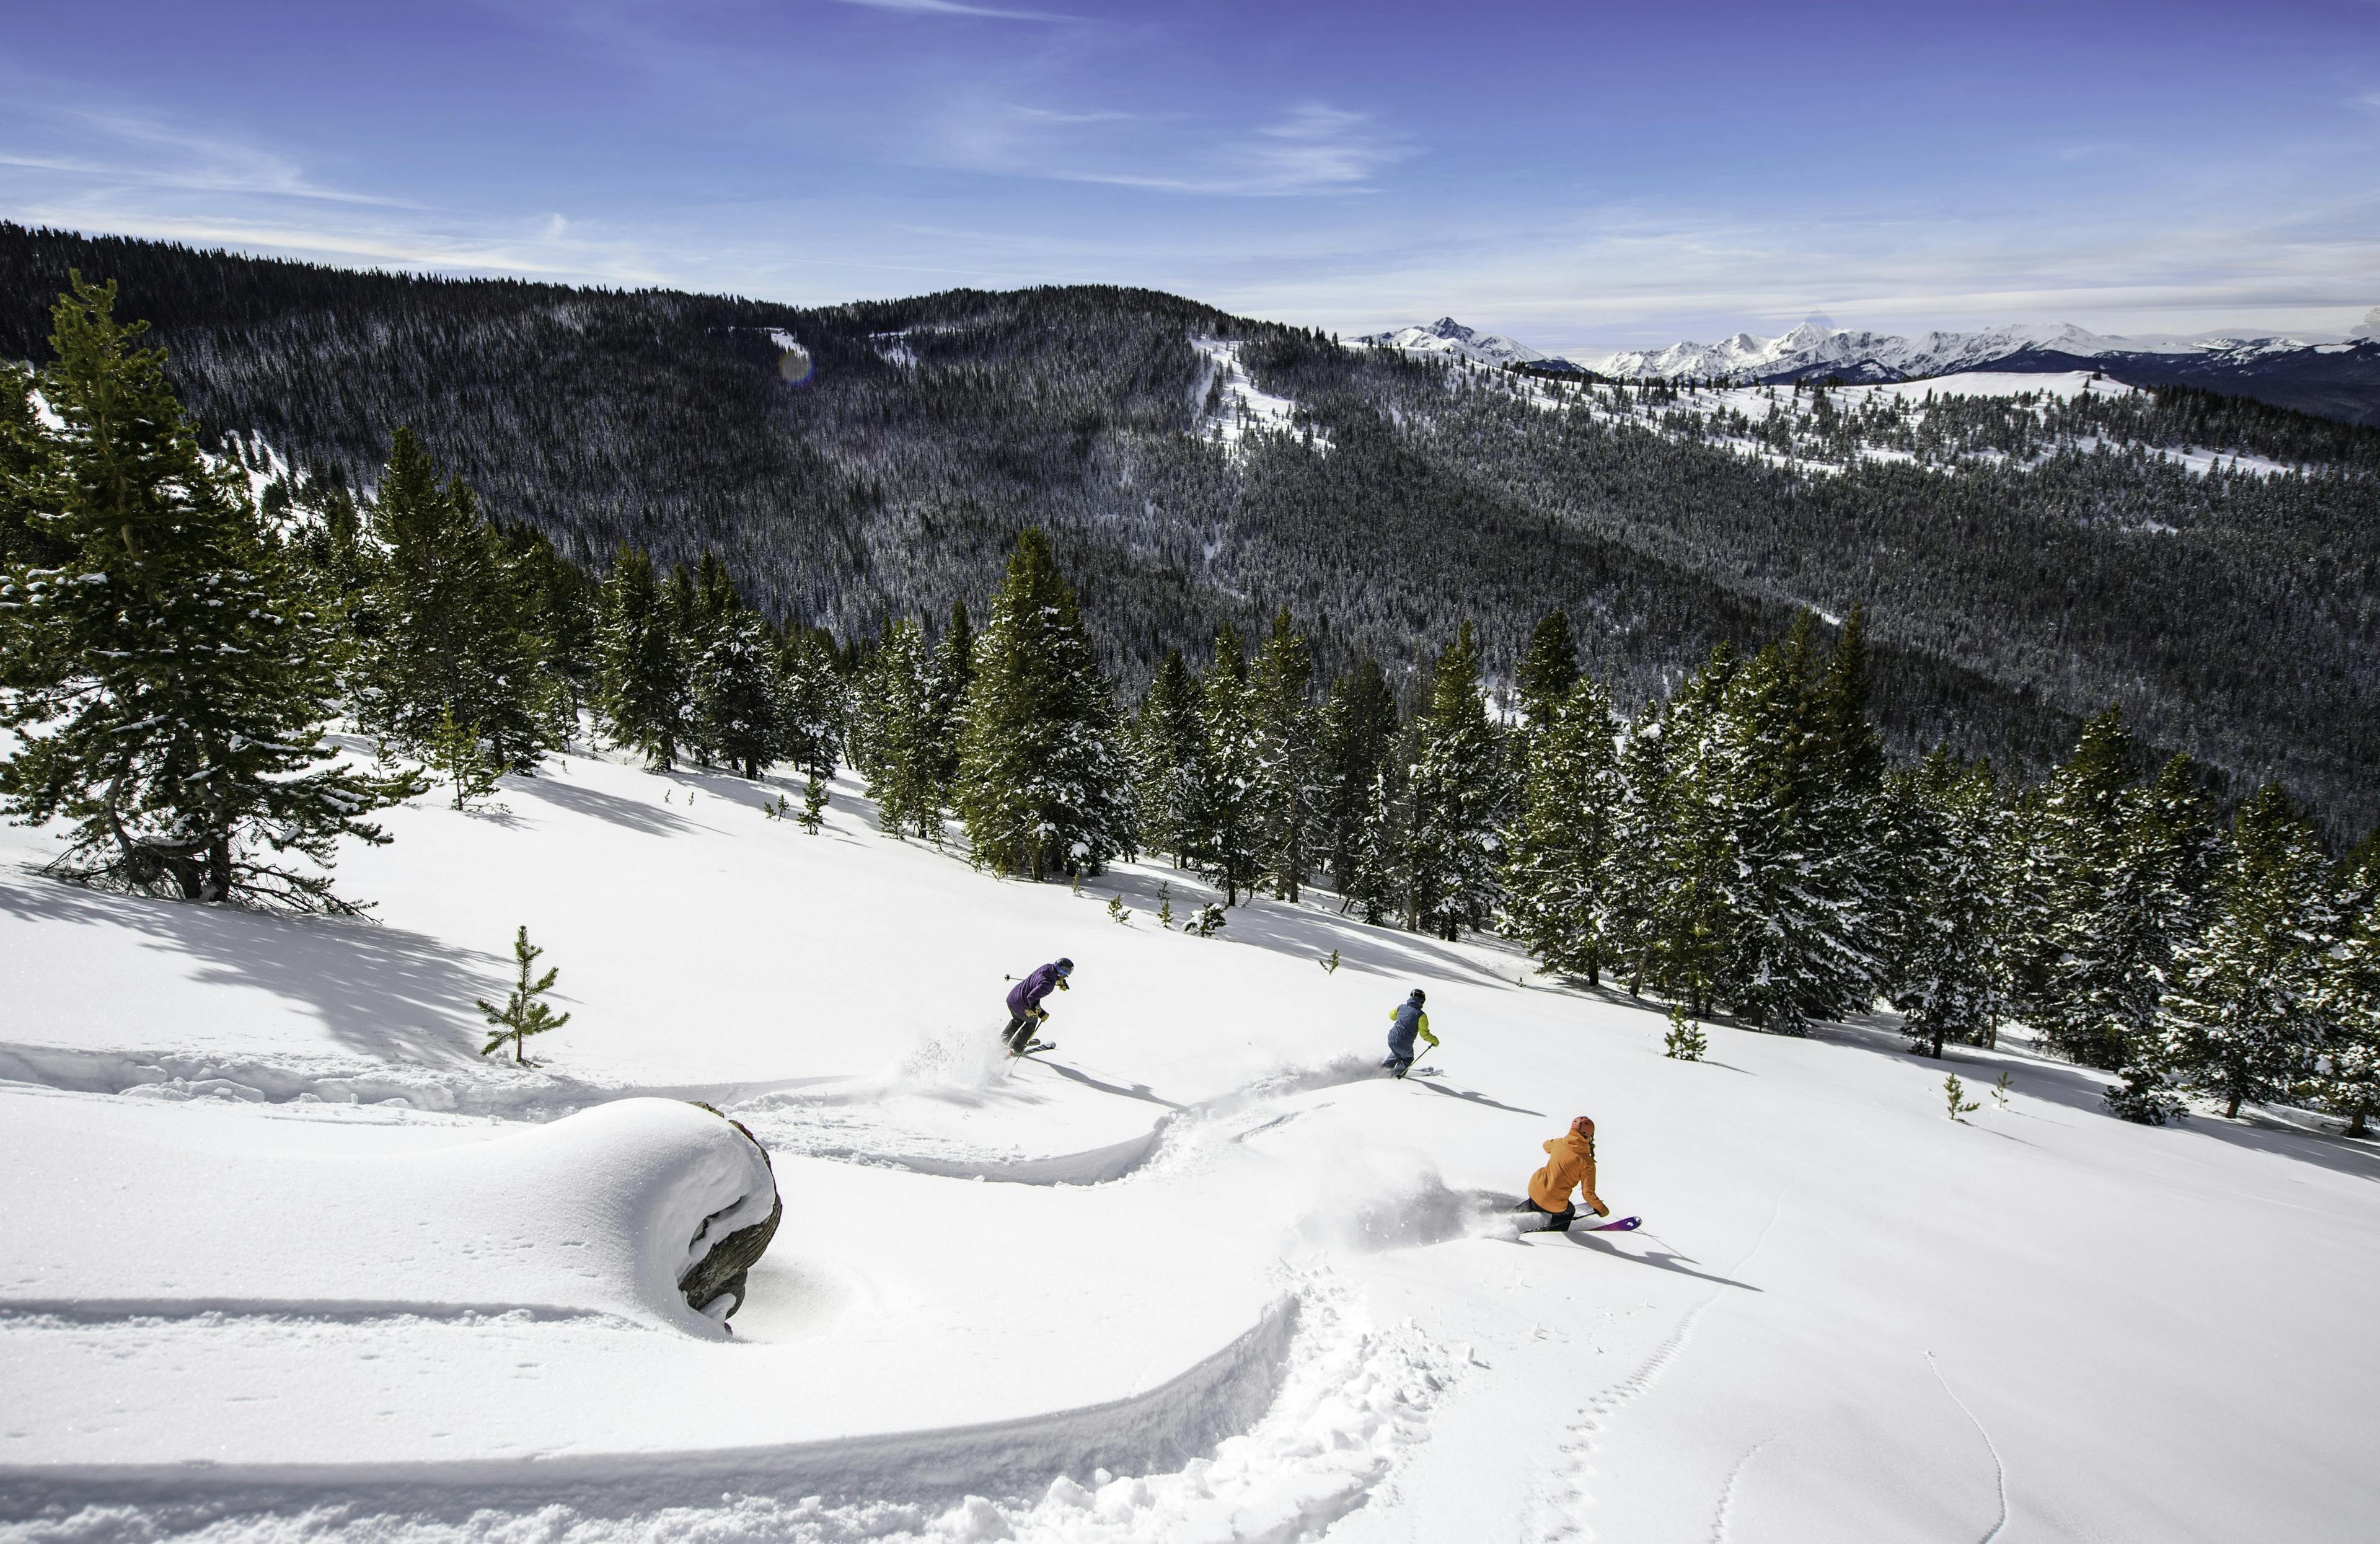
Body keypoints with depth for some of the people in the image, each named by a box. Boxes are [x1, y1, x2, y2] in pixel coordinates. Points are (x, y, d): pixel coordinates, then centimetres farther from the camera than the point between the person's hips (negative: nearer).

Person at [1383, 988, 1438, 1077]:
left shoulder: (1401, 1007, 0)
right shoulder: (1421, 1015, -16)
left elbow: (1392, 1016, 20)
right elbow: (1425, 1034, -13)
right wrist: (1435, 1041, 3)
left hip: (1391, 1040, 5)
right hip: (1405, 1046, -5)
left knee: (1397, 1054, 37)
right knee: (1408, 1060, 27)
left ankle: (1385, 1067, 37)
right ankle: (1397, 1073, 17)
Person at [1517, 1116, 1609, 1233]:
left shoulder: (1559, 1142, -3)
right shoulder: (1587, 1163, -17)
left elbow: (1547, 1146, 23)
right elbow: (1588, 1192, -15)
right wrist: (1601, 1209, 1)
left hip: (1535, 1188, 4)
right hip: (1555, 1205, -4)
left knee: (1533, 1205, 38)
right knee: (1568, 1213, 31)